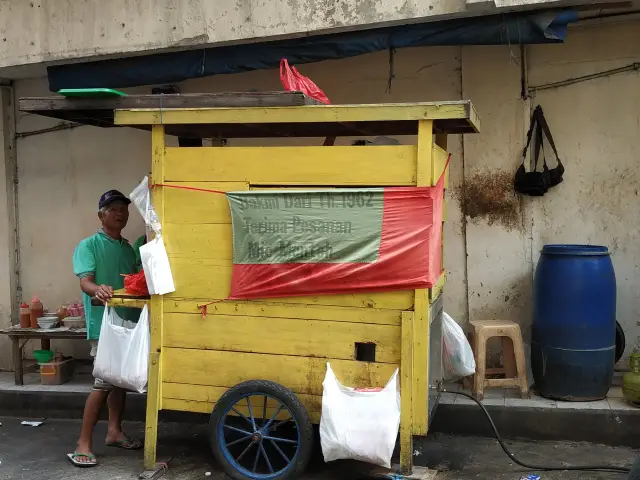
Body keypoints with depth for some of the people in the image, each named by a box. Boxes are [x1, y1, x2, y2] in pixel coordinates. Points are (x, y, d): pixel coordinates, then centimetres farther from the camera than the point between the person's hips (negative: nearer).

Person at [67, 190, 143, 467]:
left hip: (128, 322, 7)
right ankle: (83, 444, -3)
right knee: (104, 382, -10)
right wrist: (97, 289, -40)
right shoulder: (88, 245, -6)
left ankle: (114, 432, 27)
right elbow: (85, 282, -19)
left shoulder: (129, 249, 15)